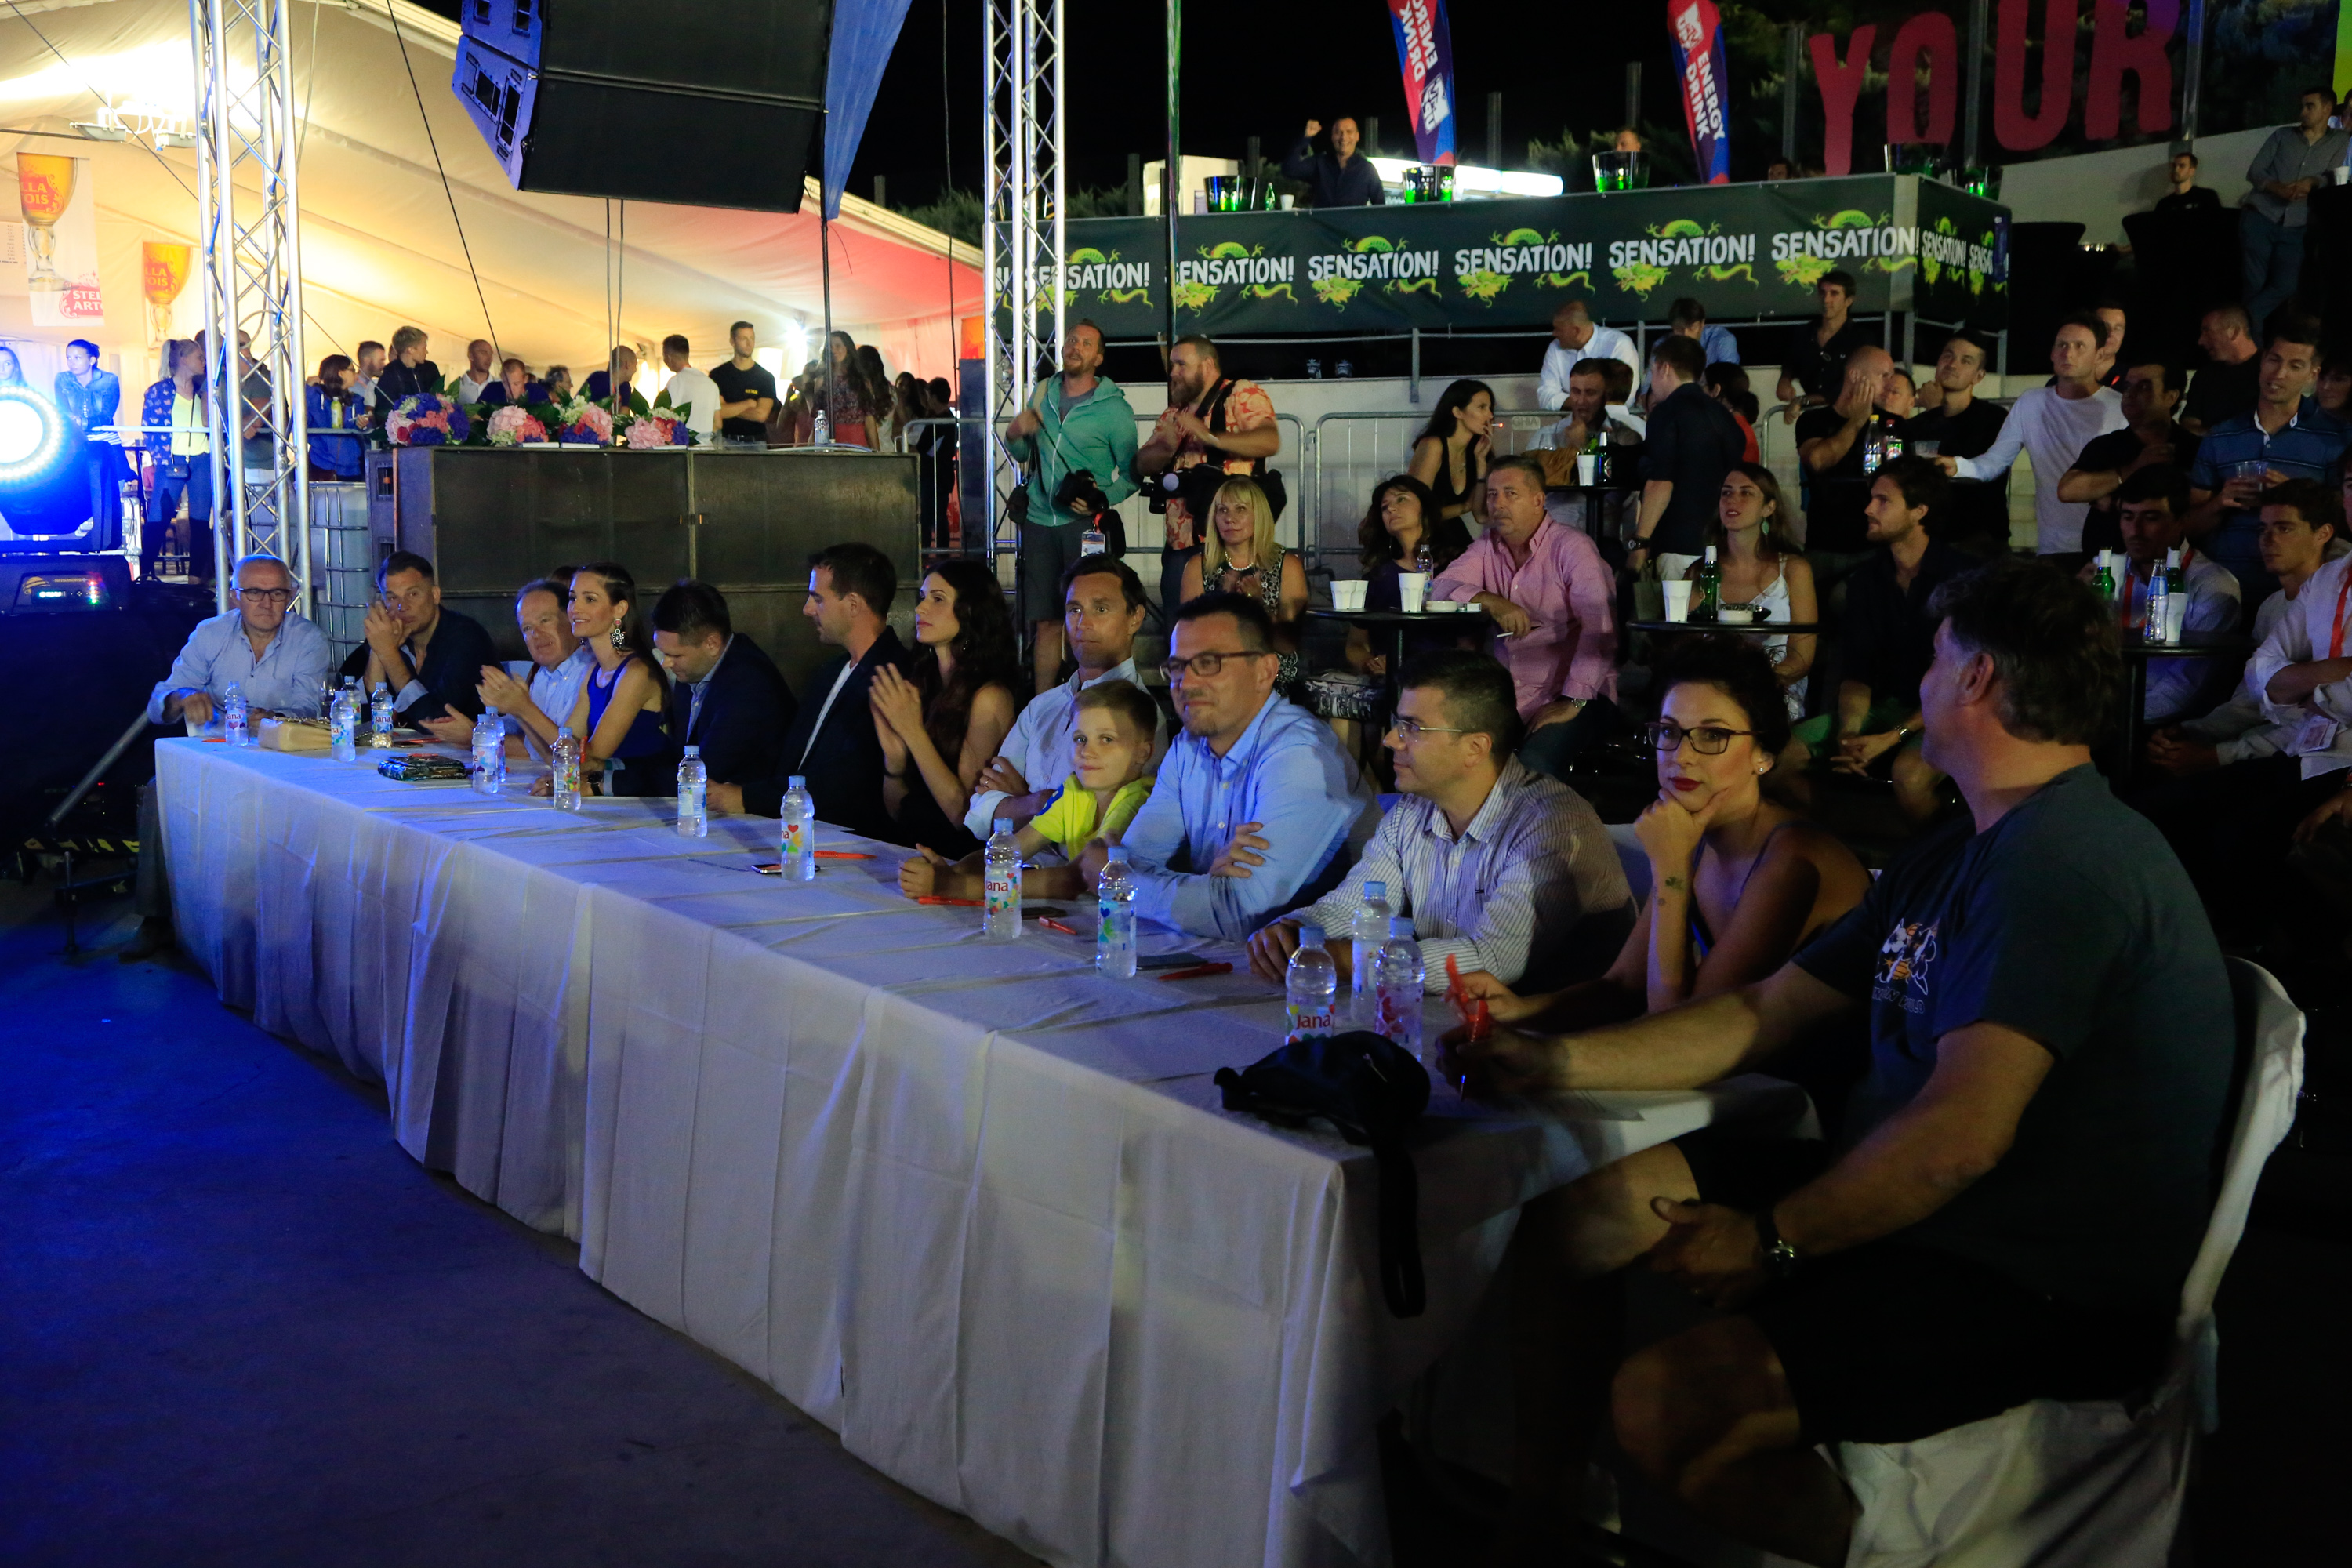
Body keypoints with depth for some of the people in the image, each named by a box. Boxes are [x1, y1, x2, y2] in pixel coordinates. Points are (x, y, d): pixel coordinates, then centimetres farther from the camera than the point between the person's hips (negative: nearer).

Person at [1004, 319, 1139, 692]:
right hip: (1039, 520, 4)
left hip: (1085, 523, -4)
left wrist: (1103, 499, -18)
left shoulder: (1114, 408, -2)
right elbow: (1022, 454, 21)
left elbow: (1132, 473, -1)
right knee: (1045, 621, 6)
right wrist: (1015, 434, -1)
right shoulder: (1041, 393, 12)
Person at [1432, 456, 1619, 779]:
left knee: (1533, 762, -33)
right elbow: (1440, 589, 1)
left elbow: (1598, 626, -18)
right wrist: (1492, 602, -18)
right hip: (1506, 697, 5)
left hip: (1571, 696, -5)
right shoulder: (1486, 547, 12)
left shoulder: (1572, 547, -8)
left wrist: (1573, 702, -25)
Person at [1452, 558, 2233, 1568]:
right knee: (1605, 1211, 5)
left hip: (2041, 1292, -10)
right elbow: (1759, 1017, 17)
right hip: (1903, 1202, 11)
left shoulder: (2062, 859, -20)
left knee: (1662, 1406, -27)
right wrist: (1555, 1062, 10)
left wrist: (1771, 1240, -17)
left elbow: (1959, 1135, -29)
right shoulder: (1952, 858, 16)